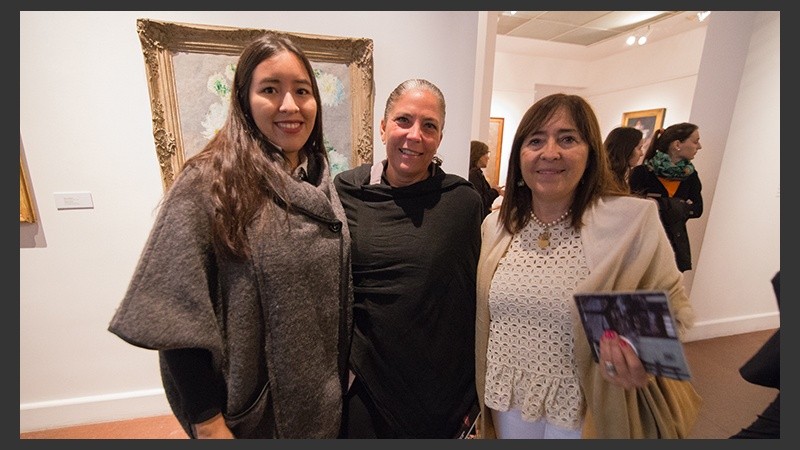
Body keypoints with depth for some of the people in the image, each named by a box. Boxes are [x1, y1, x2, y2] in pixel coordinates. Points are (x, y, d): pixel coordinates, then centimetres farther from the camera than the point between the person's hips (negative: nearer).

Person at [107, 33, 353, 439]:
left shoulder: (322, 183, -2)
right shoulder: (206, 185, -18)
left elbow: (339, 289, 5)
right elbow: (179, 315, -18)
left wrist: (344, 371, 9)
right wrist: (208, 421, -15)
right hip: (252, 406, -4)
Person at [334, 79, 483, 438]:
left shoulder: (464, 200, -9)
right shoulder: (345, 191, -7)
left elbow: (475, 296, -2)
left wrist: (476, 393, 4)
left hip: (443, 387, 0)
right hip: (362, 384, 1)